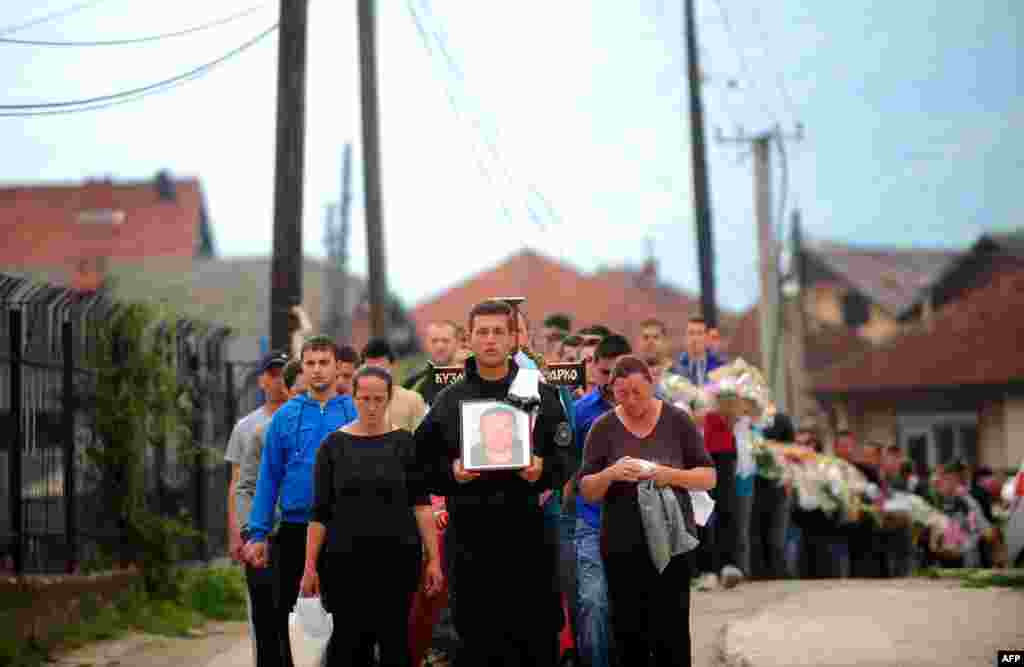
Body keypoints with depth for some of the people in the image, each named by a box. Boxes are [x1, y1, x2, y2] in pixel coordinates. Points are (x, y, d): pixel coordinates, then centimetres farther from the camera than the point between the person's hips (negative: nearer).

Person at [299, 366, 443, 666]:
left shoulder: (404, 443, 3)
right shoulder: (333, 445, 3)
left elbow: (421, 505, -1)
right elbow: (320, 512, 4)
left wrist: (433, 558, -8)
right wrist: (310, 565, -1)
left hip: (398, 555, 0)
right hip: (345, 558, 0)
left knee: (394, 641, 2)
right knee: (348, 641, -1)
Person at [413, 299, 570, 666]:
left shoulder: (540, 395, 8)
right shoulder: (448, 400, 9)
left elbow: (564, 457, 7)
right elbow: (425, 461, 8)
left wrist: (543, 470, -13)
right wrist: (451, 471, -11)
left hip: (527, 529, 0)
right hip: (470, 535, 1)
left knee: (538, 633, 0)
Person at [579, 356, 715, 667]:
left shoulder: (677, 420, -1)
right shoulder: (603, 427, 1)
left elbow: (708, 477, 1)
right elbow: (586, 491, 1)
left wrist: (672, 475, -18)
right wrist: (610, 474, -20)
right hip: (622, 545, 2)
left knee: (672, 632, -4)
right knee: (628, 631, 6)